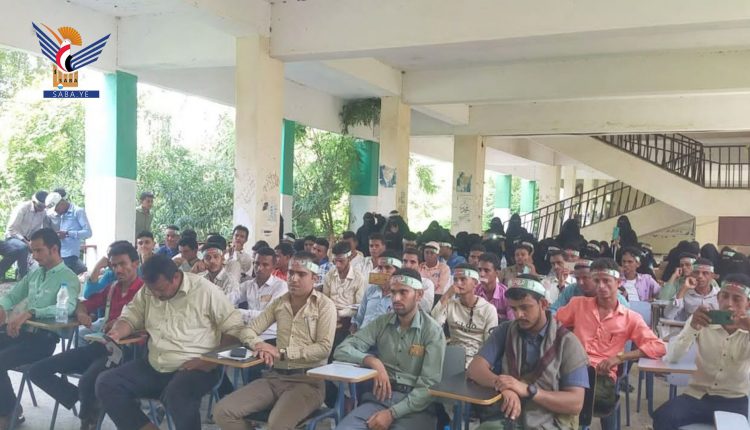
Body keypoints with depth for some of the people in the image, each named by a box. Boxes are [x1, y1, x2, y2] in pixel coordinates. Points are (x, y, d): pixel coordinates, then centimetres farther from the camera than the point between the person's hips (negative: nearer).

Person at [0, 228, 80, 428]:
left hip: (43, 339, -8)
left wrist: (29, 313, -35)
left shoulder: (68, 278, -9)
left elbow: (67, 308, -28)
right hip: (22, 331, 8)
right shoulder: (35, 273, 16)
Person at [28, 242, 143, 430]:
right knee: (37, 370, -1)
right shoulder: (112, 288, 18)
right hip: (100, 345, 8)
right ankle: (84, 401, 0)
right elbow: (83, 305, 25)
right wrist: (81, 314, 2)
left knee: (87, 381, -37)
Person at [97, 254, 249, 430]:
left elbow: (234, 329, -10)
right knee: (106, 383, -8)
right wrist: (117, 332, -10)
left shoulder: (205, 290, -11)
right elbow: (130, 316, 14)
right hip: (154, 366, 7)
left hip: (194, 368, -7)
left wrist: (212, 360, -20)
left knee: (177, 396, -38)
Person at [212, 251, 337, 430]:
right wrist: (259, 345, -10)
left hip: (307, 380, -5)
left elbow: (324, 348, -12)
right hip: (275, 376, 5)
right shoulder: (279, 302, 14)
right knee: (222, 412, -14)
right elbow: (250, 330, 14)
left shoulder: (325, 305, -2)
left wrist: (282, 352, -15)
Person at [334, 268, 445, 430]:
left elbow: (430, 385, -9)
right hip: (380, 398, 3)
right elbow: (342, 350, 4)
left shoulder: (433, 331, -3)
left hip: (416, 406, -3)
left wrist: (392, 413, -18)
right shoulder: (381, 323, 9)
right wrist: (372, 361, -14)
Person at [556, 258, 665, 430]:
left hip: (603, 374, -1)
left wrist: (619, 356, -9)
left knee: (601, 398, -38)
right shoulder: (578, 304, 16)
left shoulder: (631, 318, 12)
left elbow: (659, 347, 2)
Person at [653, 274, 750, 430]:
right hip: (698, 395, 0)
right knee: (663, 417, -26)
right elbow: (671, 358, -9)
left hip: (735, 400, 0)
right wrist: (693, 327, -23)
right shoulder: (701, 321, 0)